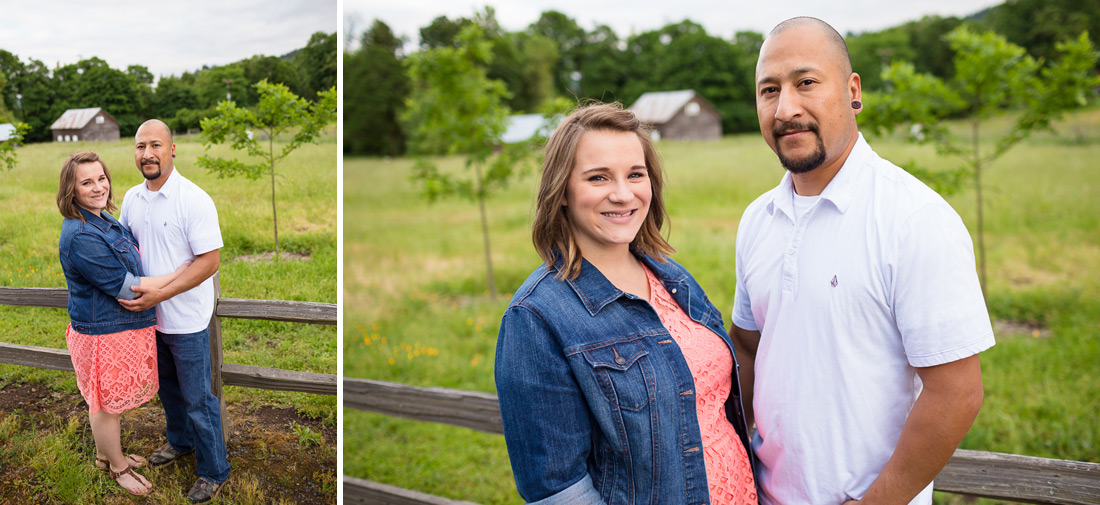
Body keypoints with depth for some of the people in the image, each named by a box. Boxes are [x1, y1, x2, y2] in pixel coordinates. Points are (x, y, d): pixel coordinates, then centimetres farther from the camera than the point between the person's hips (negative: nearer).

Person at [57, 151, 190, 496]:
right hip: (105, 335, -9)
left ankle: (106, 454, 44)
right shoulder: (80, 237, -28)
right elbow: (127, 288, -26)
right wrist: (181, 273, -19)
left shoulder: (103, 219, 5)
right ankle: (118, 467, 30)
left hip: (123, 327, 9)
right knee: (108, 405, 11)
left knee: (108, 401, 25)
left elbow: (126, 262, 25)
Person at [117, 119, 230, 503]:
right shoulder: (132, 198, 2)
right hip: (150, 314, 7)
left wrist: (159, 294, -25)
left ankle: (214, 471, 19)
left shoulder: (194, 200, -20)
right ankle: (180, 441, 48)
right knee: (168, 386, 25)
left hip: (187, 320, -7)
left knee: (197, 399, 3)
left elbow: (209, 261, -22)